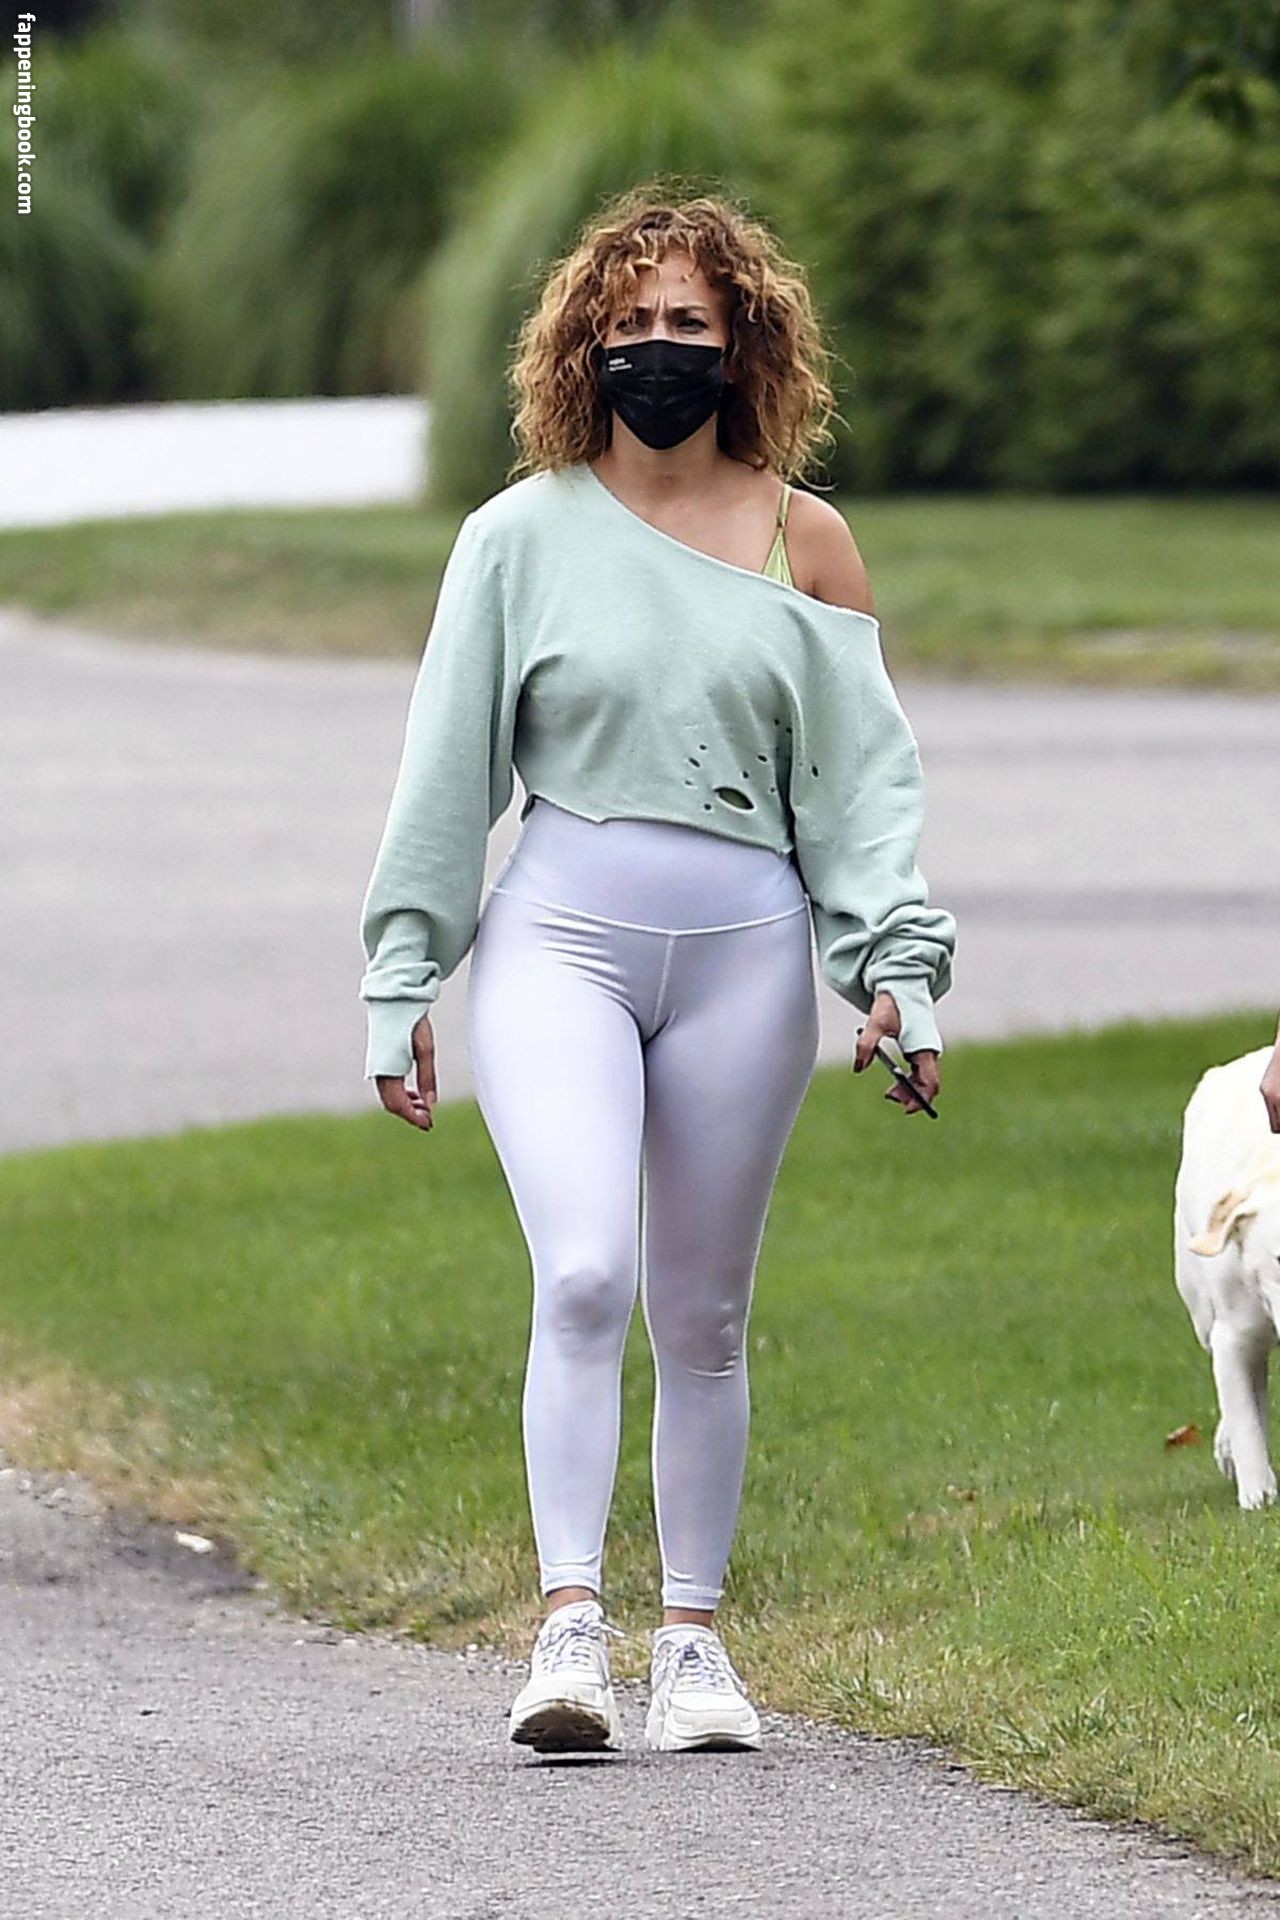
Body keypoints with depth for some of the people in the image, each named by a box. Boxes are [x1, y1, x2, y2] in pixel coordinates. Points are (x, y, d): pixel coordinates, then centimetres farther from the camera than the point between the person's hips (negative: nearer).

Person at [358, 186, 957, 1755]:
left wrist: (898, 971, 1)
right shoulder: (521, 534, 6)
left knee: (703, 1316, 6)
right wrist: (402, 986, 7)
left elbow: (862, 774, 10)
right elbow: (445, 768, 9)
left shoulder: (802, 541, 9)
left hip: (744, 950, 2)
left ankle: (693, 1634, 16)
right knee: (582, 1273, -20)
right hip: (559, 936, -2)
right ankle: (569, 1626, -21)